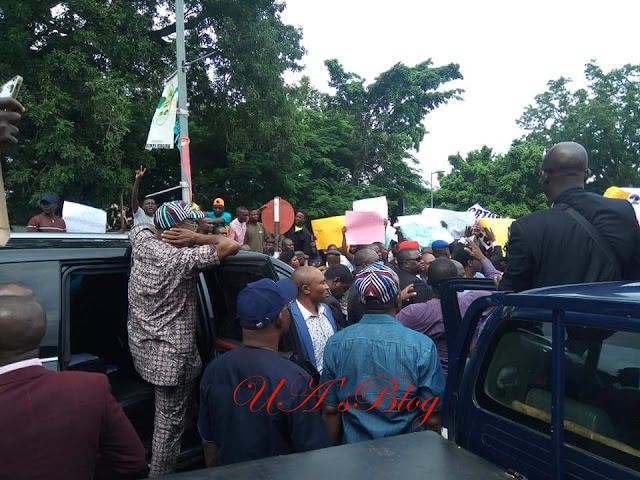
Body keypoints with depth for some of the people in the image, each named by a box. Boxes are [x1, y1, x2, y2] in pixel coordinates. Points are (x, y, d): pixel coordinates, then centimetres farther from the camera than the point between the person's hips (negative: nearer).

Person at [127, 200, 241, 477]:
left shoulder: (142, 242, 0)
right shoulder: (184, 258, -21)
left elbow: (141, 226, 24)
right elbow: (232, 246, -22)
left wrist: (162, 230, 11)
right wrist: (196, 239, -12)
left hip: (141, 345, 8)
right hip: (171, 354, -8)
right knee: (170, 422, 6)